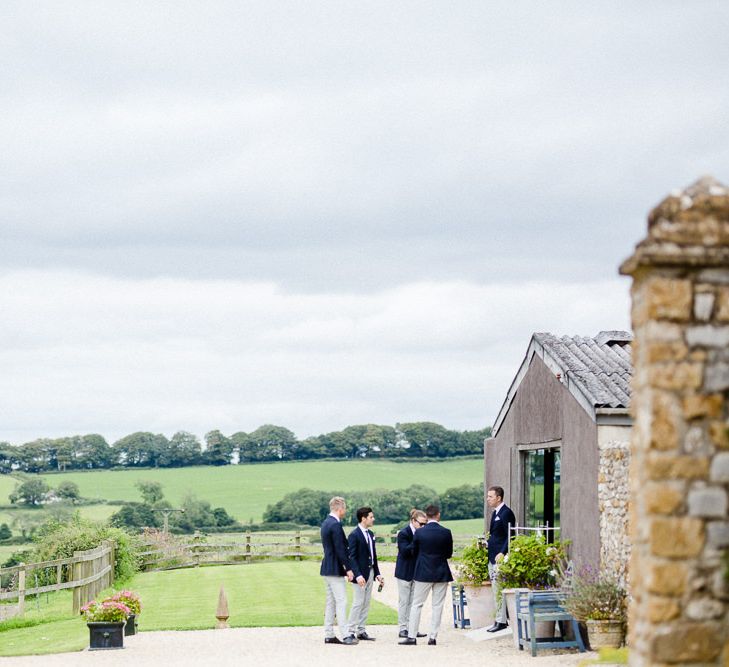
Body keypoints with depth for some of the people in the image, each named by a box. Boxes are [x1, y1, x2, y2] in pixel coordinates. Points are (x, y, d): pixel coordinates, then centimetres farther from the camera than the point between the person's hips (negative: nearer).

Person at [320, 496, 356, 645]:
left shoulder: (326, 523, 13)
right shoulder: (335, 525, -18)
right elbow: (340, 550, -21)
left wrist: (346, 567, 21)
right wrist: (348, 569, -17)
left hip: (327, 568, 10)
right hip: (335, 569, -10)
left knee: (331, 602, 12)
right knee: (341, 602, -8)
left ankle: (329, 635, 14)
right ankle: (345, 636, -8)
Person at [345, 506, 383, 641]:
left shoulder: (370, 534, 12)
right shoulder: (354, 535, -12)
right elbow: (352, 557, -16)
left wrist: (377, 573, 11)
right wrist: (358, 575, -24)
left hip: (370, 572, 8)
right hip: (361, 573, -8)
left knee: (366, 603, 9)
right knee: (358, 603, -7)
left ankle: (361, 631, 14)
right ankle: (351, 632, -3)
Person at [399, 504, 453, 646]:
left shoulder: (419, 532, -7)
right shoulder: (446, 533, -6)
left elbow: (414, 552, 3)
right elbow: (449, 554, 4)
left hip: (423, 573, -1)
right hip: (441, 573, 1)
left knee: (416, 605, 5)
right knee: (437, 606, 6)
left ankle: (412, 636, 1)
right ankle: (433, 637, 4)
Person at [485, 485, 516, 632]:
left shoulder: (506, 513, -13)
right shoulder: (495, 513, 17)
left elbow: (510, 536, -17)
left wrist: (502, 553, -22)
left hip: (500, 558, -10)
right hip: (492, 558, 10)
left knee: (499, 590, -9)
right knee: (496, 591, 12)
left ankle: (501, 621, -7)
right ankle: (499, 619, 16)